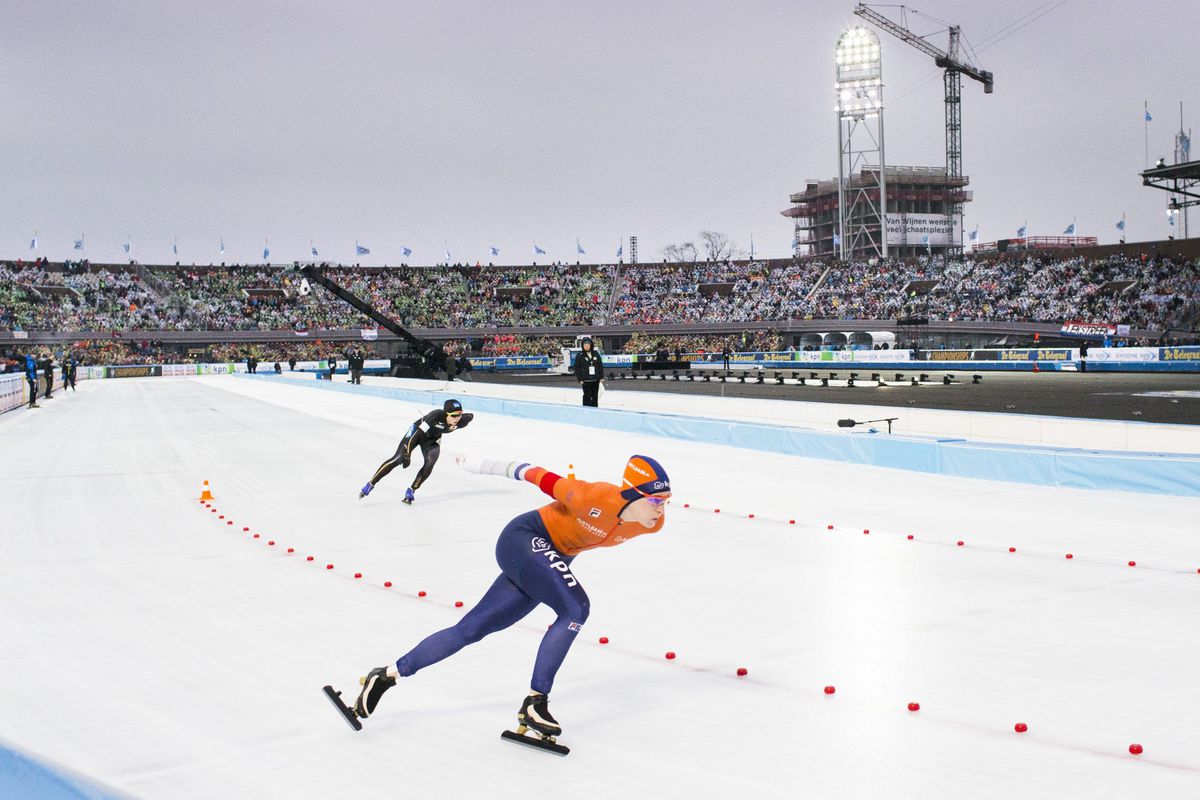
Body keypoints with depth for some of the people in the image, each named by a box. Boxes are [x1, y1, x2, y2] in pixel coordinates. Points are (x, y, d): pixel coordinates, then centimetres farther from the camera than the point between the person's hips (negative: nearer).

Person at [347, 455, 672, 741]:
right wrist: (481, 466, -7)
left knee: (470, 629, 7)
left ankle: (387, 675, 15)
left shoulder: (653, 523, -13)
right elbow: (542, 478, -18)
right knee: (575, 608, -25)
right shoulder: (595, 498, -30)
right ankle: (535, 702, -18)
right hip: (524, 538, -7)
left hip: (550, 559, 7)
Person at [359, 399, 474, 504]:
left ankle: (410, 491, -6)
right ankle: (370, 484, -5)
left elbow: (471, 416, -2)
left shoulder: (460, 421, -27)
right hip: (417, 431, -4)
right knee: (398, 458, -14)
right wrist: (407, 453, -39)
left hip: (432, 439, 4)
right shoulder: (436, 415, -40)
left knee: (430, 463, -21)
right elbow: (418, 432, -37)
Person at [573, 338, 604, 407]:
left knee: (595, 396, 10)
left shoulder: (596, 354, 7)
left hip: (596, 379, 4)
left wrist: (601, 376, 6)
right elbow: (577, 368, -3)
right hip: (586, 380, -4)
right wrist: (580, 379, -10)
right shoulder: (580, 355, -3)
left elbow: (600, 365, 11)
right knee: (587, 396, -6)